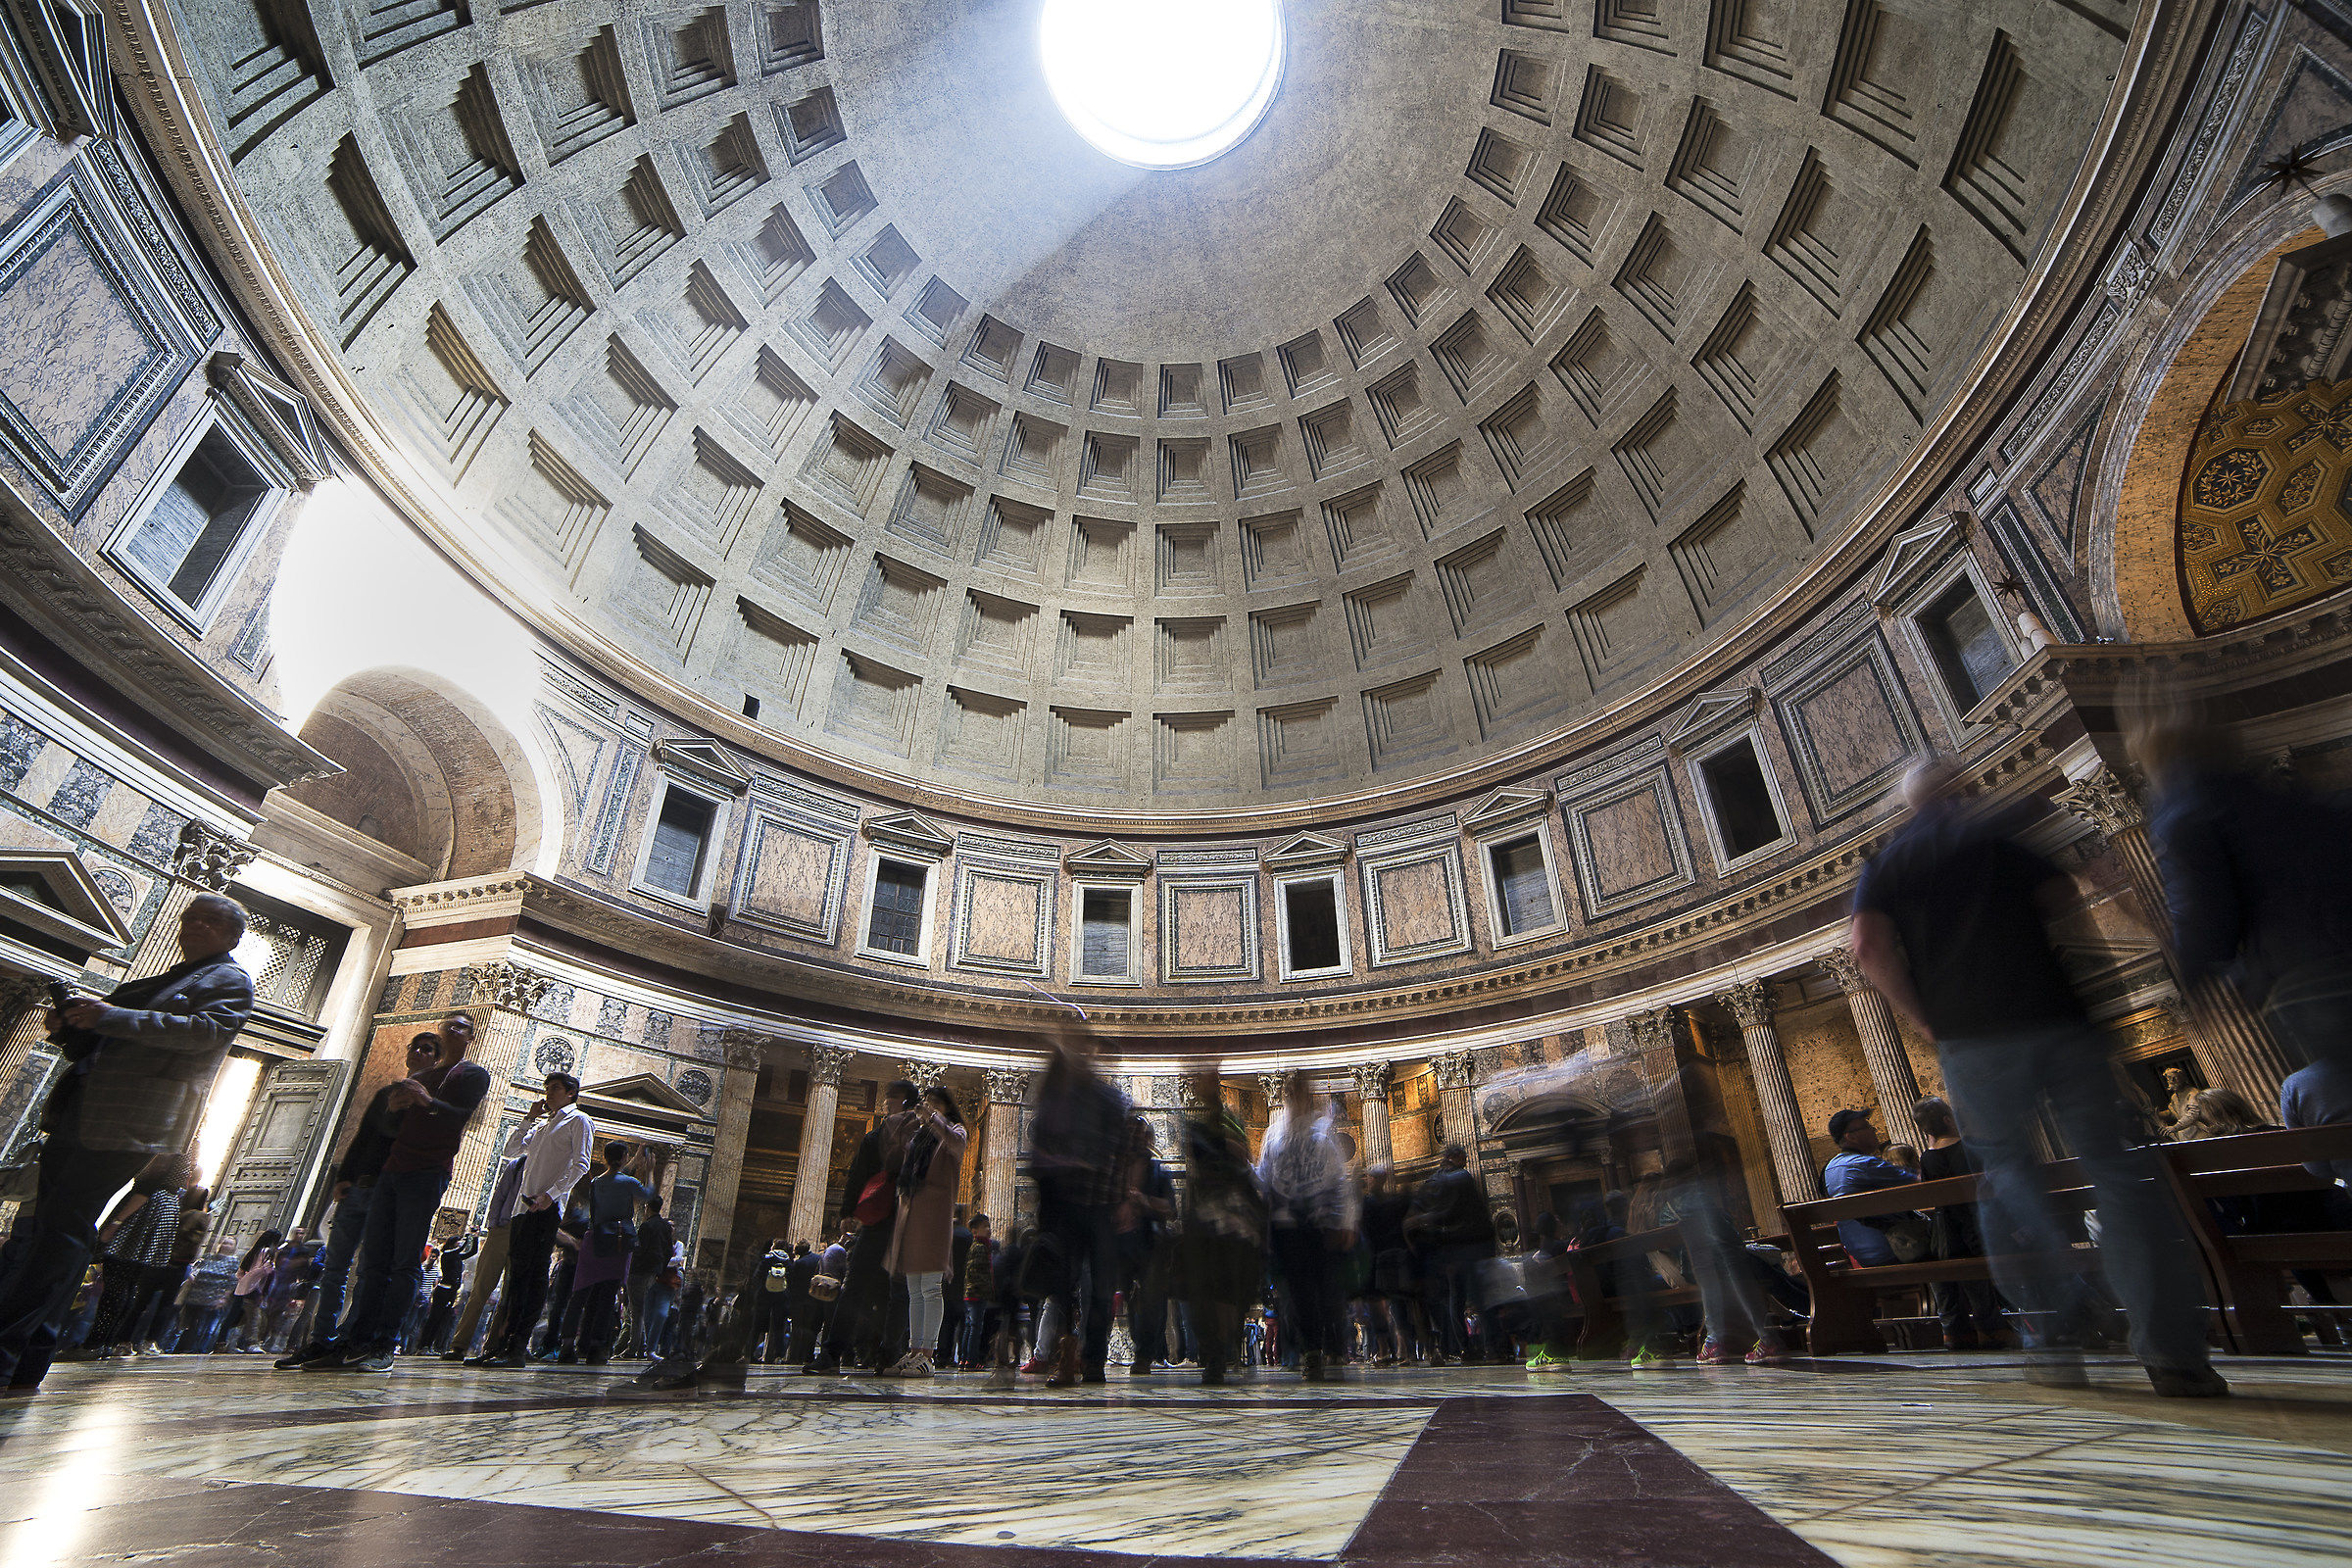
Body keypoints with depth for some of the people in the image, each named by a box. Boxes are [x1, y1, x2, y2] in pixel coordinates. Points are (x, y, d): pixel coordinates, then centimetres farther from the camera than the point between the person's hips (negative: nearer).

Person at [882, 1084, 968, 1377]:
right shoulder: (917, 1133, 24)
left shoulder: (953, 1130, 6)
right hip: (909, 1210, 7)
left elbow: (956, 1144, -18)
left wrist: (932, 1119, -20)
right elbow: (898, 1167, 23)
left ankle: (926, 1354, -6)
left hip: (935, 1209, -7)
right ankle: (914, 1351, 11)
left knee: (931, 1289, -7)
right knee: (914, 1292, 8)